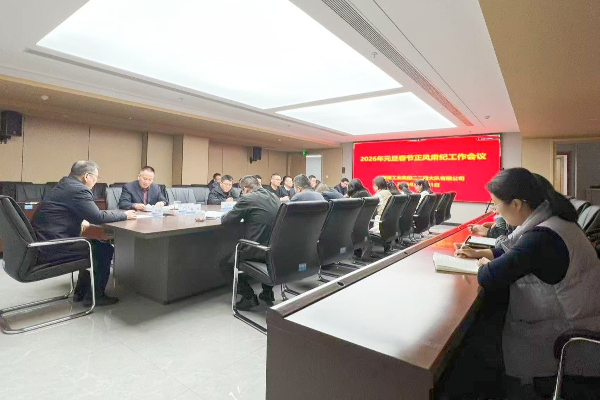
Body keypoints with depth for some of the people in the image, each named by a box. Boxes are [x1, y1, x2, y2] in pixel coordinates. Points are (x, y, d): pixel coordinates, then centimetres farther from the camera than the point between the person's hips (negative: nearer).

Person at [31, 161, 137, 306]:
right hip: (53, 249, -10)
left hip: (43, 243, 10)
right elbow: (98, 217, -20)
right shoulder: (78, 190, -19)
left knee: (94, 244, 21)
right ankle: (94, 295, 12)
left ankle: (81, 291, 29)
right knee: (105, 249, -1)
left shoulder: (65, 184, 10)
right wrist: (124, 215, -9)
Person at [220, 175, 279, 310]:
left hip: (257, 251, -7)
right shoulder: (274, 197, 9)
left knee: (225, 264, 16)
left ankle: (249, 297, 11)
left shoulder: (247, 199, -12)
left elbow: (225, 221, -5)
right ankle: (267, 293, 33)